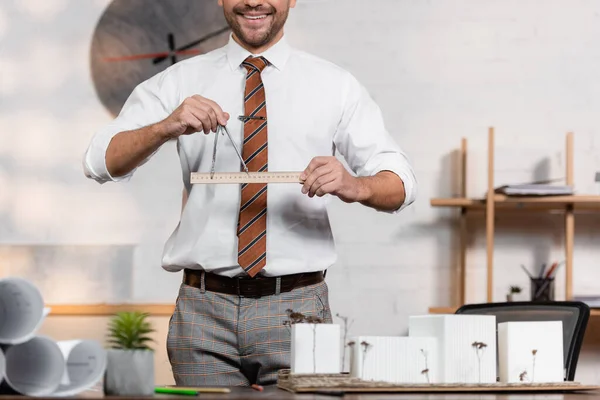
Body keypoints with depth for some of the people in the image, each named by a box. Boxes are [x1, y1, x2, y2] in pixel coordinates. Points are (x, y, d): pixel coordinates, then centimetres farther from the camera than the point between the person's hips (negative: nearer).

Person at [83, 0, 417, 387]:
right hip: (204, 311, 0)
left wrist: (355, 186, -23)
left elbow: (400, 184, 0)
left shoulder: (335, 85, 5)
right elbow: (102, 162, -3)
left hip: (297, 310, 0)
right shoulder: (179, 82, 7)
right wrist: (165, 127, -23)